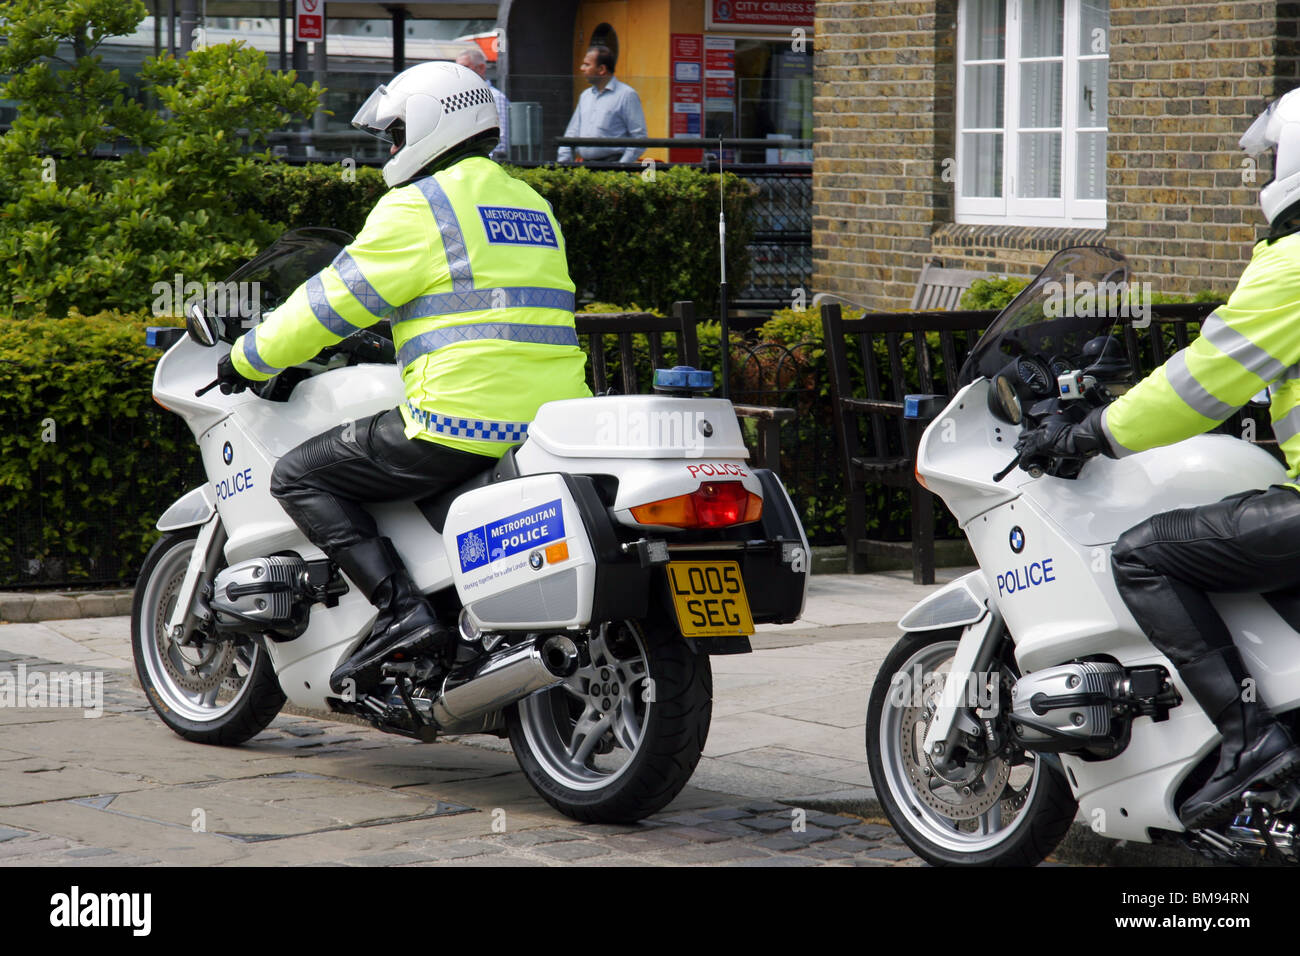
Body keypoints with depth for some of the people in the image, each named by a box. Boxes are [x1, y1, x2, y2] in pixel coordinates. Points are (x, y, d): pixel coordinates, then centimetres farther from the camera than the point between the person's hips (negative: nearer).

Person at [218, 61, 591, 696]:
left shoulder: (418, 207, -3)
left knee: (300, 477, 1)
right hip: (553, 424, 9)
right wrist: (406, 341, 46)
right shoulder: (531, 203, 22)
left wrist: (248, 359, 11)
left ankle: (402, 611, -15)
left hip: (464, 424, -9)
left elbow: (336, 299, -1)